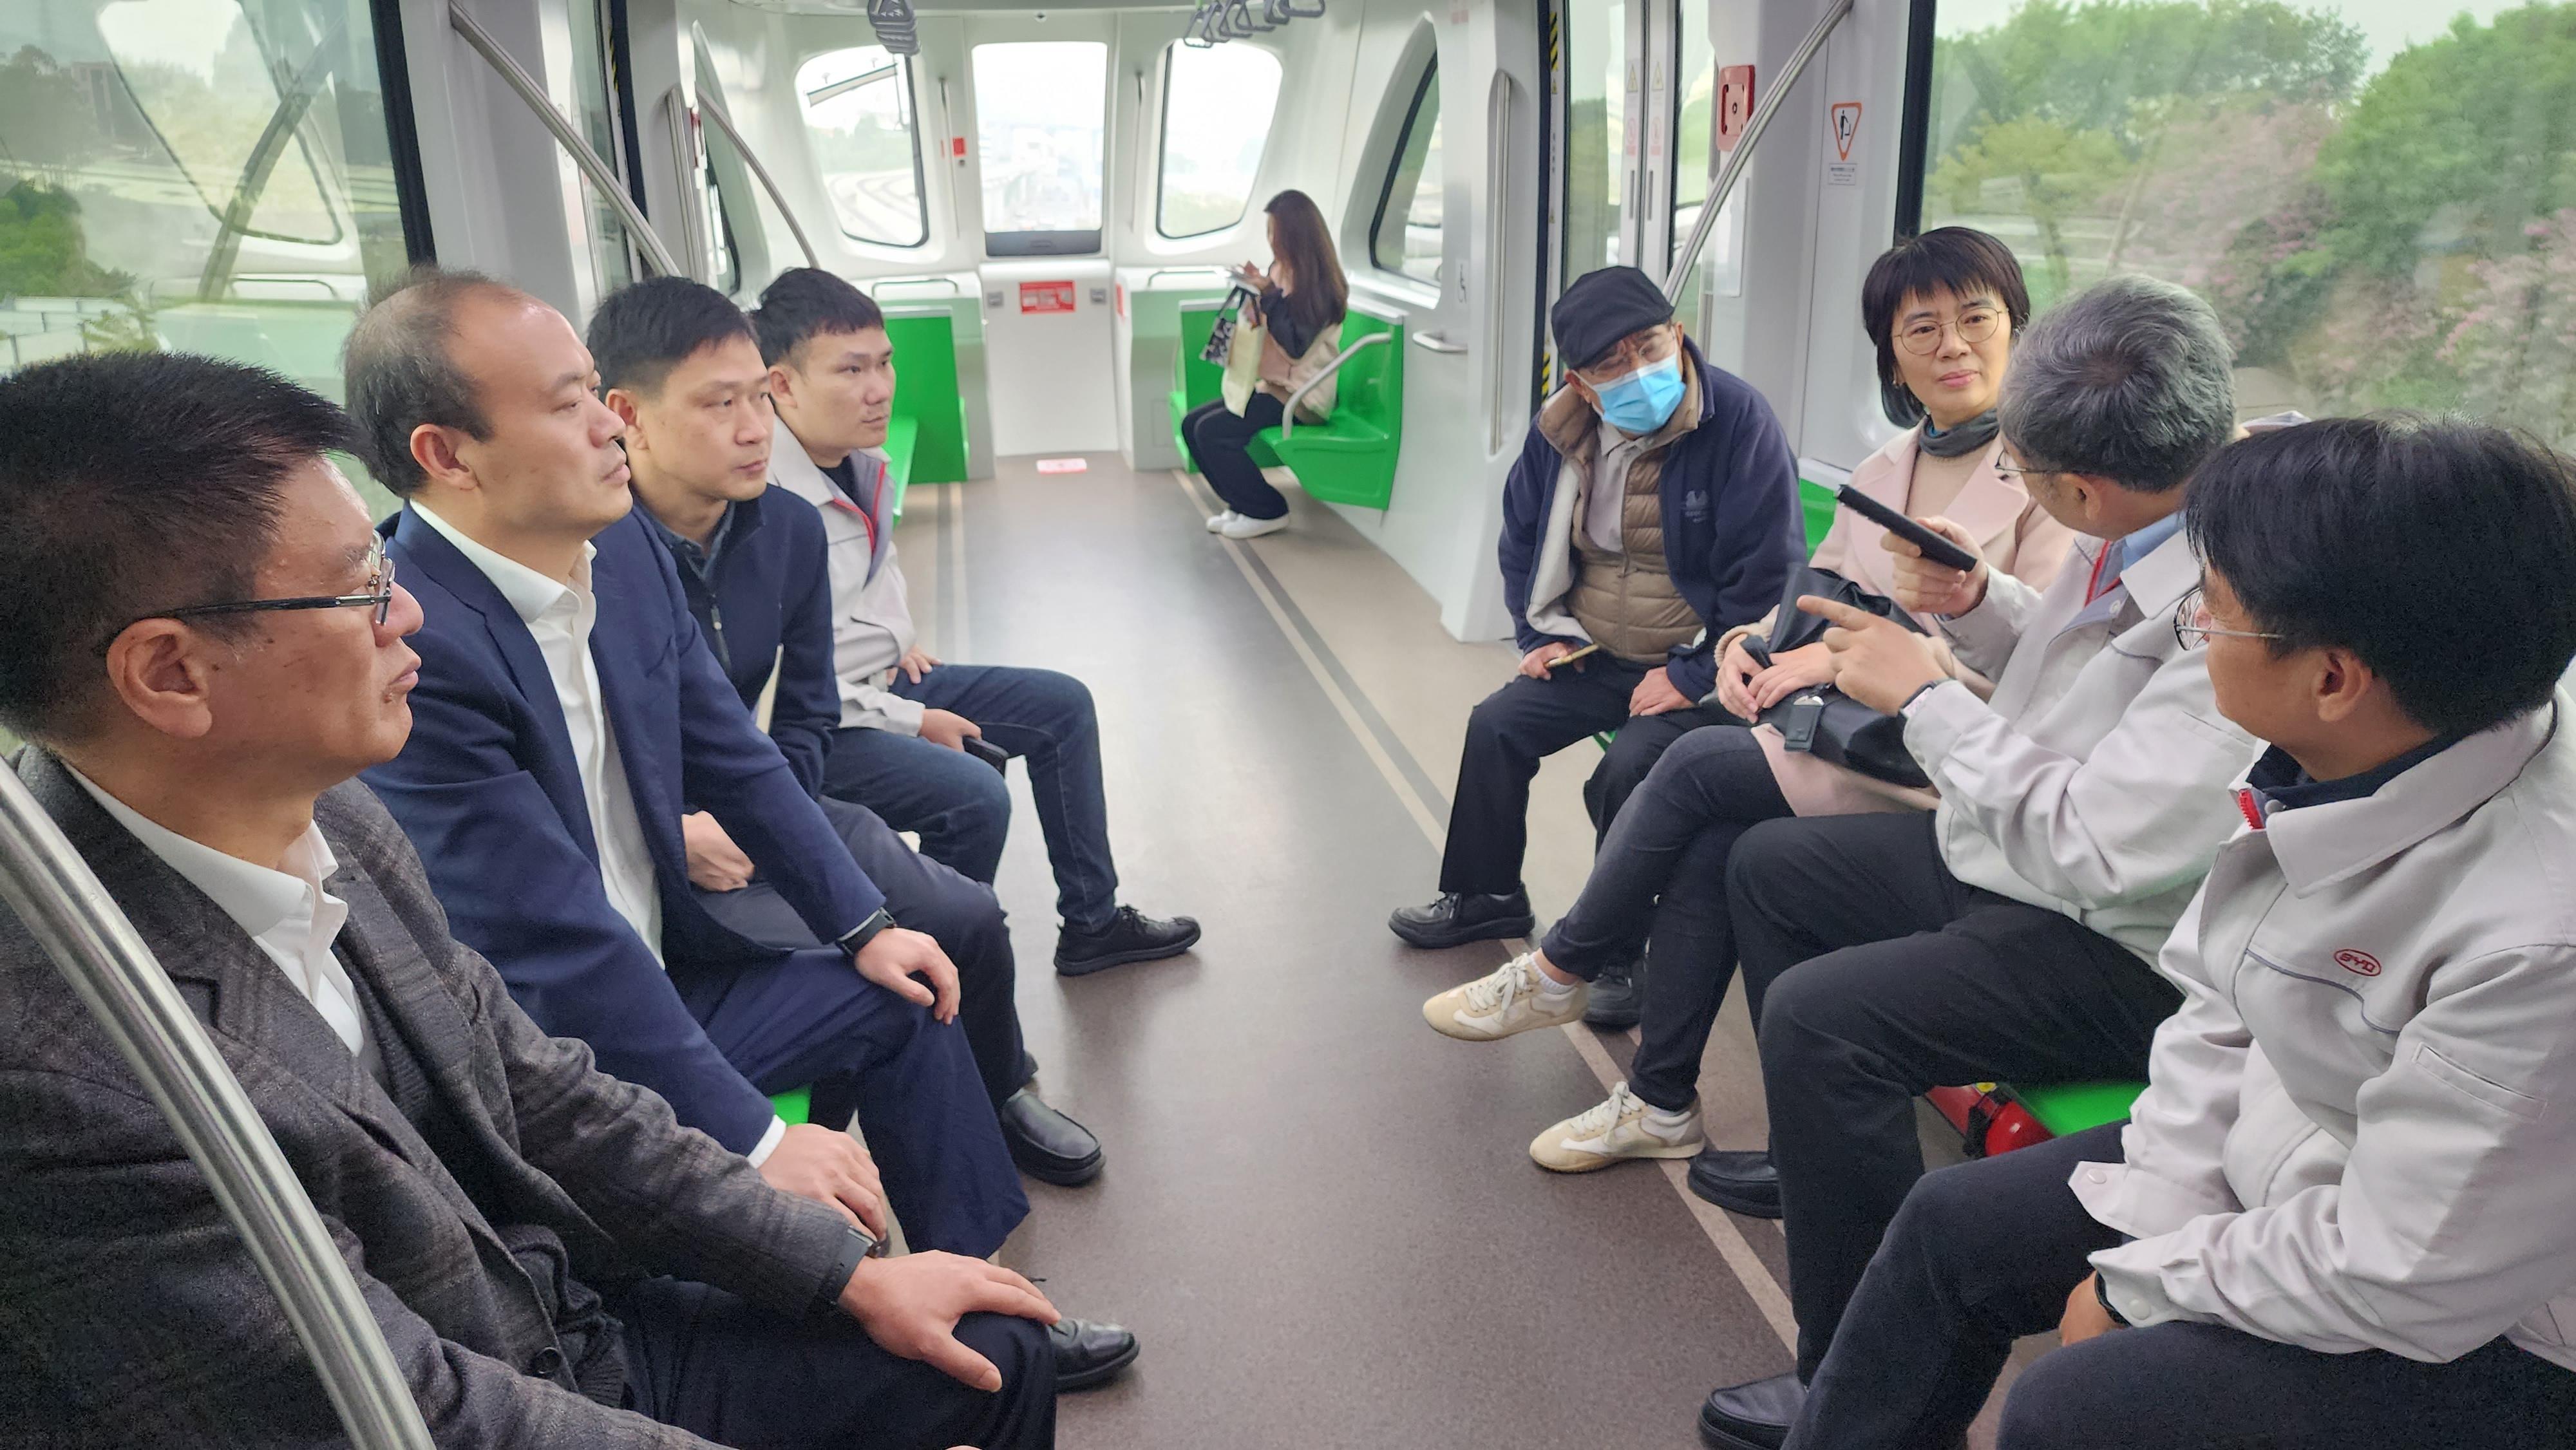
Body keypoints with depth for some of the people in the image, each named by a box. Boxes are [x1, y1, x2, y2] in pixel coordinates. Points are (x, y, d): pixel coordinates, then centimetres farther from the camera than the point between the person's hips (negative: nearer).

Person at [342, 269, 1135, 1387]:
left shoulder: (623, 544, -4)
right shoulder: (410, 645, -28)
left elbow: (735, 757, 7)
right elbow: (560, 949, -26)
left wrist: (864, 922, 5)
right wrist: (751, 1140, -21)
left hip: (654, 968, 8)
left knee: (910, 996, 8)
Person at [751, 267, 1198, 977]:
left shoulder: (859, 457, 2)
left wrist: (901, 638, 8)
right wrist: (914, 722, -19)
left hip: (888, 680, 10)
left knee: (1063, 705, 10)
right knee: (974, 796, -29)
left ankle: (1092, 923, 19)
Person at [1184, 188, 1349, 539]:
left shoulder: (1319, 283, -16)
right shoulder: (1282, 270, 9)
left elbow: (1295, 346, -22)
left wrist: (1269, 294, -23)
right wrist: (1255, 290, 2)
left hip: (1299, 394, -9)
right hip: (1269, 382, 9)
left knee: (1213, 431, -21)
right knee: (1192, 425, 0)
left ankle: (1267, 511, -7)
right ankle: (1243, 504, 6)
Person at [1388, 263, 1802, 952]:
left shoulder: (1739, 421, -19)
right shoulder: (1559, 429, -1)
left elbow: (1767, 573, -19)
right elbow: (1522, 537, 17)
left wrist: (1694, 676, -18)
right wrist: (1545, 632, 8)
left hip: (1699, 664, -6)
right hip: (1594, 656, 7)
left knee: (1632, 764, -28)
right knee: (1494, 726, -2)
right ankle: (1485, 896, 18)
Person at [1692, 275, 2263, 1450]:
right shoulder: (2152, 532, -5)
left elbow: (2096, 852, -32)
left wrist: (1925, 692, -23)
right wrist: (1973, 605, -5)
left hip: (2119, 949, -10)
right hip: (2008, 853, 10)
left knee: (1819, 1015, -26)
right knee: (1766, 866, 17)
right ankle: (1819, 1157, 36)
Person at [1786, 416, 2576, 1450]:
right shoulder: (2338, 761, -13)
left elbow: (2403, 1275, -28)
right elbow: (2216, 1005, -1)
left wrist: (2145, 1283, -14)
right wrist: (2155, 1228, -9)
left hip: (2481, 1333, -7)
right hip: (2283, 1163, 7)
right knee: (1953, 1225, 7)